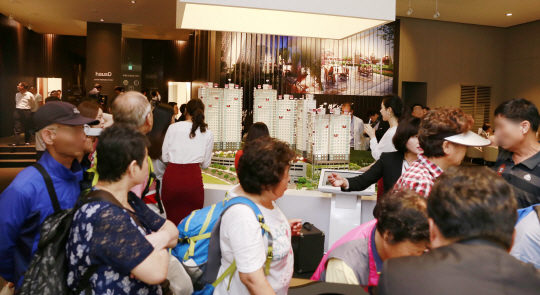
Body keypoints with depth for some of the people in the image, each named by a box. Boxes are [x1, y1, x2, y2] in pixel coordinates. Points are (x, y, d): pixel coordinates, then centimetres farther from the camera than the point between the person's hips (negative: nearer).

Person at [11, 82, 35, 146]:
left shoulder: (30, 95, -6)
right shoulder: (17, 94, 7)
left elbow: (33, 104, 6)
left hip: (26, 112, -3)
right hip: (18, 111, 3)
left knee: (27, 127, 6)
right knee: (17, 127, -3)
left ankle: (27, 141, 17)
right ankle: (16, 142, -4)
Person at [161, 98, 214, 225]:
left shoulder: (173, 127, 2)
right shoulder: (208, 133, 2)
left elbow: (165, 158, 6)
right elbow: (205, 164, 9)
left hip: (171, 176, 1)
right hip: (193, 178, -1)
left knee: (171, 221, 14)